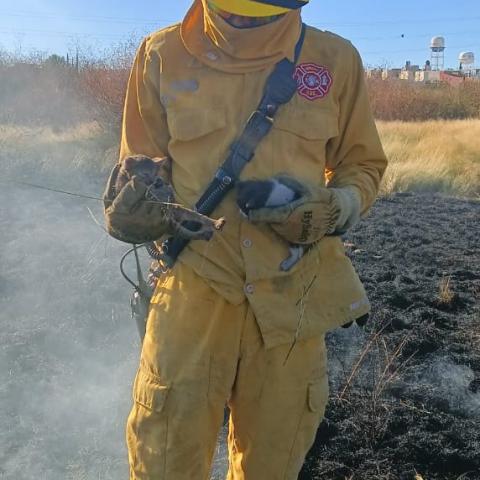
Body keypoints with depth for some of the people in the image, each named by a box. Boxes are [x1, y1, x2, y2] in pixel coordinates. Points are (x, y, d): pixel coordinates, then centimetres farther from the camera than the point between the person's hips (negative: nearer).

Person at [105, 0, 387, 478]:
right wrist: (138, 195, -12)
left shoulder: (335, 60, 3)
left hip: (293, 291, 2)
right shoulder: (162, 55, 2)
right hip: (195, 282, -1)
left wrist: (335, 210, -9)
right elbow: (141, 161, 11)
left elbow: (363, 165, 13)